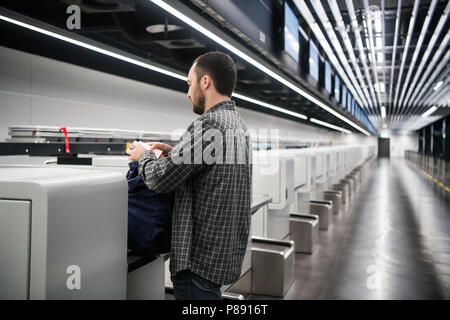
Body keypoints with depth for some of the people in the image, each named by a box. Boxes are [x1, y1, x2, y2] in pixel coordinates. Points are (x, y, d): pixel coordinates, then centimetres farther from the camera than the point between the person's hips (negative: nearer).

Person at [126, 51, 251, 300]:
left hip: (201, 257, -9)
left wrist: (144, 155, 1)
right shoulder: (236, 122, 11)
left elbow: (159, 179, -19)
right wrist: (173, 153, 14)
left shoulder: (208, 124, -20)